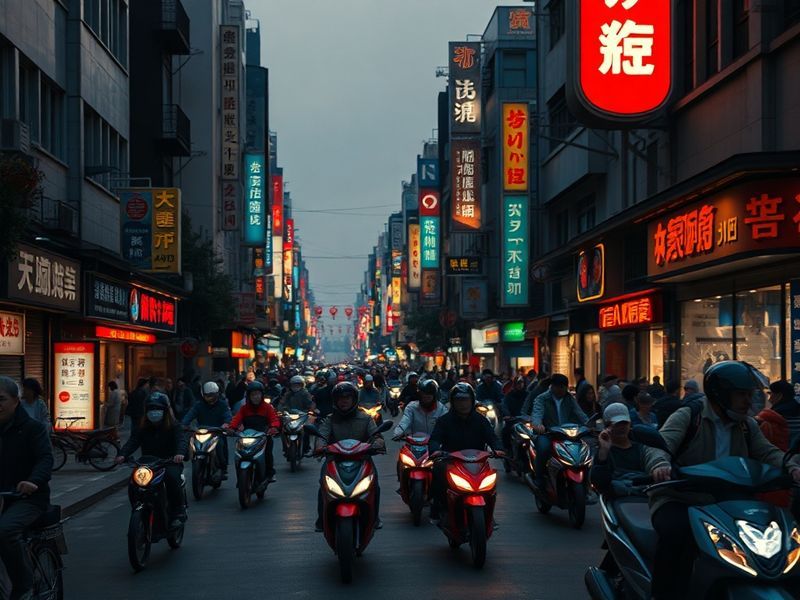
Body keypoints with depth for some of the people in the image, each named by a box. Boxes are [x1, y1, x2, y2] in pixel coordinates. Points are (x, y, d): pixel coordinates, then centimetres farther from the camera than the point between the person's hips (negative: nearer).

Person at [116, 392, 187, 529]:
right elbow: (133, 441, -4)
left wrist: (180, 453, -41)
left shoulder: (174, 427, 2)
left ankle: (178, 511, -18)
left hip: (170, 463, -3)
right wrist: (123, 454, -26)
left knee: (172, 476, -35)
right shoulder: (143, 428, 12)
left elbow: (181, 440, -16)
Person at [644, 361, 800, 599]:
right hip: (677, 501, -6)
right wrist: (660, 464, -43)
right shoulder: (687, 416, -6)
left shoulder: (747, 426, 14)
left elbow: (767, 452, 6)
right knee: (678, 532, -37)